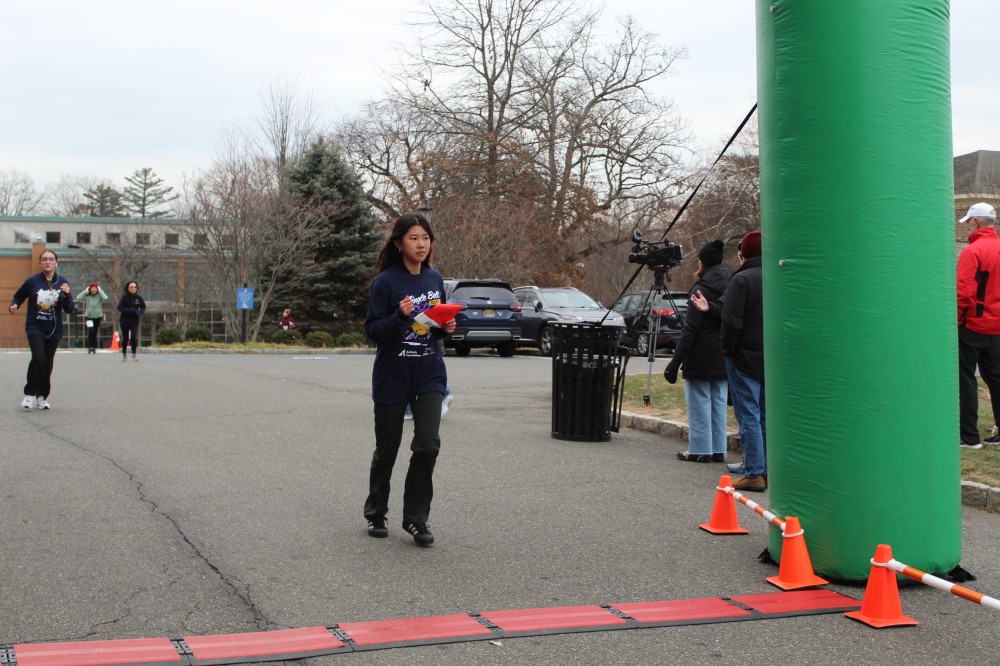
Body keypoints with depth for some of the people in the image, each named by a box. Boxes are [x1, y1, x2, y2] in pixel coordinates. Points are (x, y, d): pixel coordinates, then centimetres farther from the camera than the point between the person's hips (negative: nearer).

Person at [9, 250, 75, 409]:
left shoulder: (62, 282, -1)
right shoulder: (32, 281, -5)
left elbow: (70, 309, -2)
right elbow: (18, 296, 10)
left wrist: (67, 295, -20)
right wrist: (13, 306, -10)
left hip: (54, 330, 2)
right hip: (35, 328, -2)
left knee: (47, 363, 5)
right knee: (38, 358, -20)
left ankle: (42, 396, 21)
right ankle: (30, 394, -4)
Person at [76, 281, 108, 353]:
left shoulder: (99, 295, -7)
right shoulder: (86, 296, -6)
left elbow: (105, 298, -27)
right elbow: (78, 298, -19)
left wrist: (100, 290, -17)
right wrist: (85, 291, -15)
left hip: (98, 316, 1)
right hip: (88, 316, -1)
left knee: (95, 333, 10)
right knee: (90, 330, -21)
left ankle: (94, 347, 24)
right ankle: (89, 347, -12)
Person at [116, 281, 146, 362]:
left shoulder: (138, 298, -6)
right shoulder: (124, 297, -13)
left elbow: (143, 306, 7)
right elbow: (119, 307, -17)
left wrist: (140, 312, -13)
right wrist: (130, 310, -26)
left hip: (134, 321, 1)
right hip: (124, 321, -1)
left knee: (134, 337, -15)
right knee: (125, 338, 10)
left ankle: (134, 354, -2)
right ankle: (124, 354, 29)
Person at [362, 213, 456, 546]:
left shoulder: (434, 279, 5)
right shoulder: (385, 282, -11)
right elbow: (372, 331, -12)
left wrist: (447, 327, -4)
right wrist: (400, 316, -28)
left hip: (430, 375, 3)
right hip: (392, 376, -3)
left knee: (428, 444, -11)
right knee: (386, 450, 9)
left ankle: (416, 517, 2)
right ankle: (375, 514, 28)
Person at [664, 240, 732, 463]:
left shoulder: (702, 289, -13)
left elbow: (690, 329, -16)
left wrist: (675, 363, -15)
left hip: (701, 359, -7)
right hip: (723, 359, 7)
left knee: (699, 403, 0)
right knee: (718, 403, 12)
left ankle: (700, 450, 3)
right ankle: (718, 450, 14)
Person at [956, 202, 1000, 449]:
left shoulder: (973, 251, -15)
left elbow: (963, 292, -20)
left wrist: (953, 320, -9)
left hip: (972, 326, -7)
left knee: (966, 380, 0)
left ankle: (969, 436, 2)